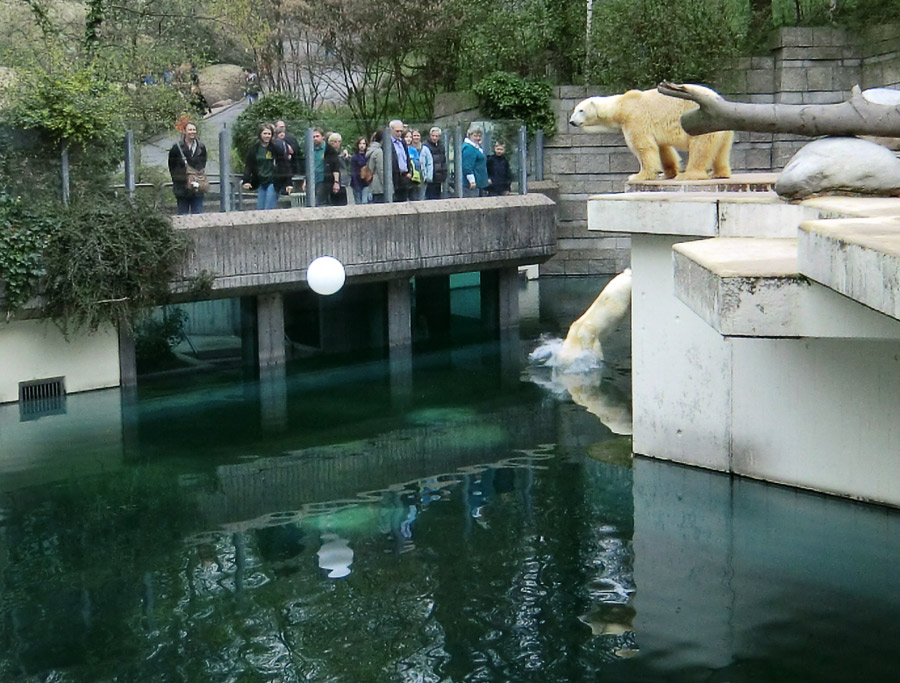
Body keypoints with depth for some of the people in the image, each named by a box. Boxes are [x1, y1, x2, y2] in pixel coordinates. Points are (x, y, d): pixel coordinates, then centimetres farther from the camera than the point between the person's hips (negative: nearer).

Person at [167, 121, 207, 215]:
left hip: (197, 190, 3)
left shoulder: (201, 147, 8)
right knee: (183, 215, 3)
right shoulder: (177, 148, -2)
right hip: (182, 189, -3)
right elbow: (172, 168, 2)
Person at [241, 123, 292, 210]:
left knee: (269, 210, -11)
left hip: (273, 183, -4)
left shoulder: (277, 148, -5)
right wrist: (246, 181, -6)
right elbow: (248, 166, 7)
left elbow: (285, 166, -4)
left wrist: (288, 183, -7)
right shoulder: (254, 149, 5)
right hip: (261, 183, 4)